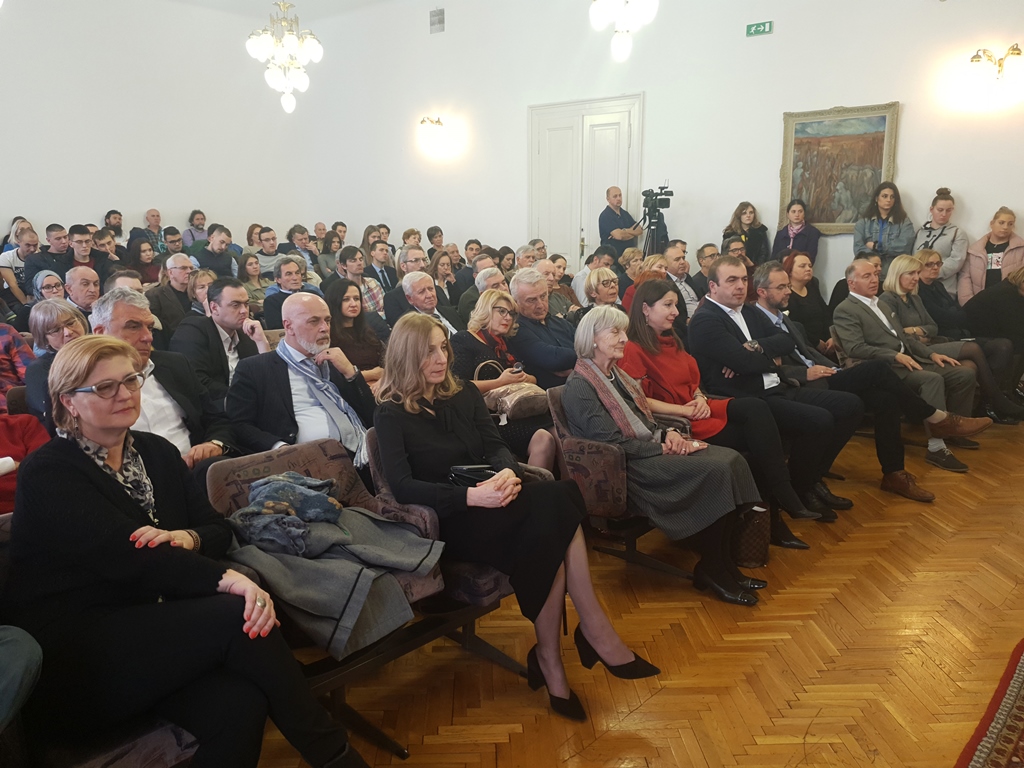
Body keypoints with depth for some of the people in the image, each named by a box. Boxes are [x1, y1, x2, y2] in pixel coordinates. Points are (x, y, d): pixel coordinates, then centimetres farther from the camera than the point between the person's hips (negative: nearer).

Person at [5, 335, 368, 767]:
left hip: (149, 630, 5)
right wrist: (226, 580, -35)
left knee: (241, 704, -28)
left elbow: (219, 529, 9)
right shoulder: (47, 474, -7)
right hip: (72, 661, -5)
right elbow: (125, 554, -22)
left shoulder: (156, 452, 13)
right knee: (236, 614, -27)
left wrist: (185, 539, -16)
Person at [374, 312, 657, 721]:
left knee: (550, 526, -29)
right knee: (555, 506, -28)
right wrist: (470, 496, -25)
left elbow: (496, 446, 7)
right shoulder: (391, 415, 0)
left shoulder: (466, 396, 17)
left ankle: (550, 657, -20)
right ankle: (595, 632, -17)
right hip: (449, 522, -5)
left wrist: (507, 472, -18)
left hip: (488, 503, 5)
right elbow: (402, 486, -12)